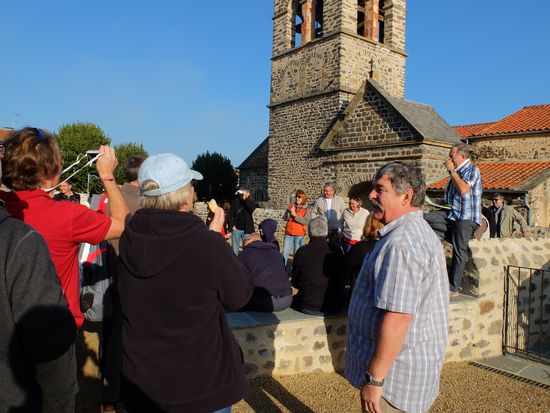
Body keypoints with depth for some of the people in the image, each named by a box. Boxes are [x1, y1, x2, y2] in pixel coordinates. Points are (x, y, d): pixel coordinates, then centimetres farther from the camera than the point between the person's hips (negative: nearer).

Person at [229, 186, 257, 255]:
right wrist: (232, 225, -4)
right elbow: (230, 214, 5)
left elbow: (252, 208, -21)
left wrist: (245, 198, -21)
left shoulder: (251, 202, 2)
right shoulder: (235, 201, 3)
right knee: (234, 249, 6)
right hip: (236, 229, 1)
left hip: (247, 230, -1)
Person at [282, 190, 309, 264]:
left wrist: (295, 214, -18)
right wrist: (290, 212, -18)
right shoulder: (291, 206, 9)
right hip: (289, 233, 3)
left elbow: (305, 221, -15)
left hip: (299, 234, -3)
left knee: (297, 253, 3)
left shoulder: (306, 209, -2)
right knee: (285, 252, 4)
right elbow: (285, 218, 1)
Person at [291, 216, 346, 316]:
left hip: (308, 308, -2)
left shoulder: (302, 252, -12)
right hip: (335, 308, 3)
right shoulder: (337, 251, -6)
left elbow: (295, 282, 0)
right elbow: (342, 280, 7)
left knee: (292, 299, 25)